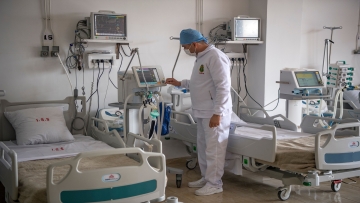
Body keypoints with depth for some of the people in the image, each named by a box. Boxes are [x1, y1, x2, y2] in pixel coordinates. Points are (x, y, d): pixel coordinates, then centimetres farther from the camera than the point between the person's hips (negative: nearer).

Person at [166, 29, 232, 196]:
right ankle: (206, 178, 29)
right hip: (203, 112, 10)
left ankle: (214, 184, 8)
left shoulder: (215, 57, -17)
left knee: (214, 149, -2)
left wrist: (217, 113, -23)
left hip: (215, 113, -10)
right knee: (203, 147, 17)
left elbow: (223, 87, -22)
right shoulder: (201, 57, 14)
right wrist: (180, 83, 22)